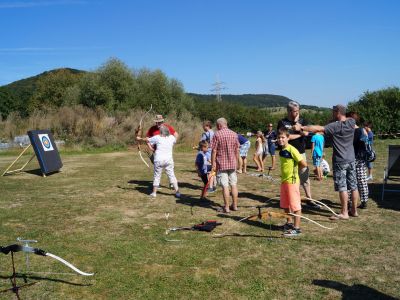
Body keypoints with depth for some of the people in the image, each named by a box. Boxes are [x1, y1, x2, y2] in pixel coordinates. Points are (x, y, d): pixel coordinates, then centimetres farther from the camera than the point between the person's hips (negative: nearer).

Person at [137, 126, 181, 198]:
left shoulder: (157, 137, -3)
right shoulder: (172, 137, 4)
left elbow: (147, 140, 10)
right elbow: (175, 141, 28)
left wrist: (139, 138, 28)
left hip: (159, 160, -2)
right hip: (169, 159, 2)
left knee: (157, 176, 9)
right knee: (171, 175, 6)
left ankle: (154, 192, 15)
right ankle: (177, 192, 4)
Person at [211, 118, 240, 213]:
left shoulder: (217, 134, -9)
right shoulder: (234, 134, 5)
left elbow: (214, 151, -10)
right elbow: (237, 150, 10)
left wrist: (213, 164, -4)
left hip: (221, 164, -4)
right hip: (232, 163, 4)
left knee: (225, 186, -2)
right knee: (234, 184, 12)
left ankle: (227, 207, 3)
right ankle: (235, 205, 20)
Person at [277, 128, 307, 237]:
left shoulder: (292, 150, -17)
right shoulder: (282, 150, 8)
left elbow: (304, 164, -20)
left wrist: (297, 171, -4)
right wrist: (282, 175, 13)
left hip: (292, 181, -9)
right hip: (284, 180, 9)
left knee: (295, 205, -1)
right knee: (285, 205, 18)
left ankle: (297, 228, 5)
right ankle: (289, 223, 34)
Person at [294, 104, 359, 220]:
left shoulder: (335, 126, -16)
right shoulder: (351, 122, 2)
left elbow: (318, 128, -23)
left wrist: (301, 127, -23)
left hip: (340, 161, -7)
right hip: (351, 160, 7)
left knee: (342, 187, -2)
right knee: (353, 186, 12)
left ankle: (344, 213, 3)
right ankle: (354, 210, 21)